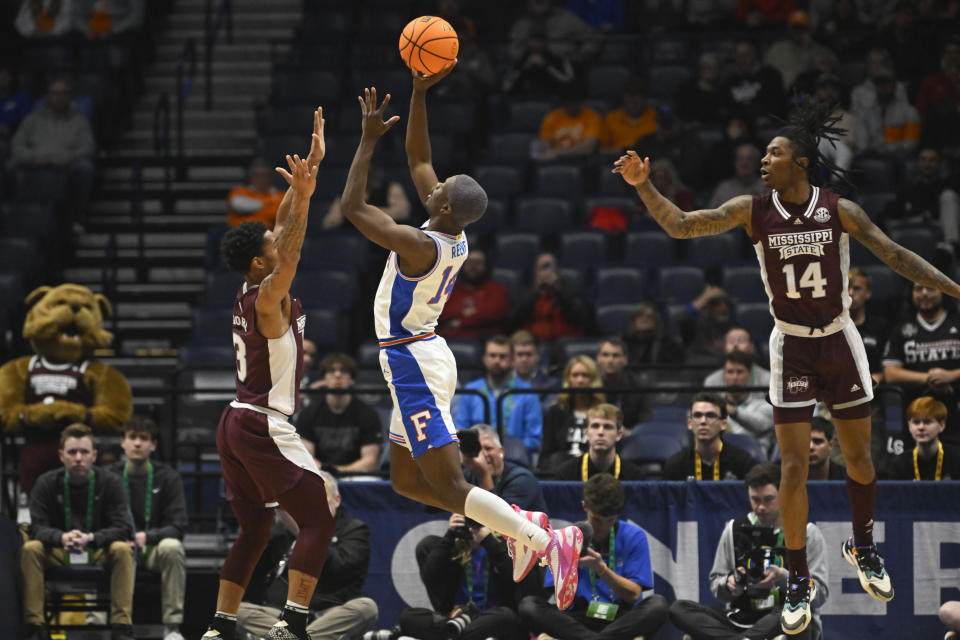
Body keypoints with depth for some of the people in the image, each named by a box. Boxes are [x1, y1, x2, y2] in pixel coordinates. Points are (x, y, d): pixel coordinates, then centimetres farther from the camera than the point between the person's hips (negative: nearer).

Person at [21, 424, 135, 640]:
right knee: (30, 549, -29)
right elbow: (37, 527, -11)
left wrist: (90, 538, -32)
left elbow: (123, 529, -13)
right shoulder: (47, 483, -4)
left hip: (99, 553, -1)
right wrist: (62, 537, -34)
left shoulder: (110, 483, -6)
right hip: (58, 555, 1)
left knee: (122, 549, -32)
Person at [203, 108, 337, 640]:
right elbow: (290, 255, -34)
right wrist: (303, 196, -44)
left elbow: (282, 230, 16)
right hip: (264, 426, -9)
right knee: (318, 521, -7)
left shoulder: (252, 290, 9)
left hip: (236, 422, 9)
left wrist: (310, 165, 15)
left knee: (253, 530, 14)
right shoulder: (267, 297, -14)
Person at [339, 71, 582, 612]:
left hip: (414, 365, -9)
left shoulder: (420, 245, -23)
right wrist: (419, 95, 6)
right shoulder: (456, 237, 2)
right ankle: (520, 526, 13)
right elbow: (418, 160, 12)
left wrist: (370, 138, -13)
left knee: (450, 487, -11)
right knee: (406, 481, 17)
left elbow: (352, 206, -18)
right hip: (427, 356, 9)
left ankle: (548, 542, -19)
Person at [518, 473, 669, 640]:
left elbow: (633, 595, -4)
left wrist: (601, 569, -19)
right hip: (580, 621, 1)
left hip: (623, 620, -1)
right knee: (528, 605, -25)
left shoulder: (634, 537, 3)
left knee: (657, 604, -32)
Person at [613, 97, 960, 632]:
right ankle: (800, 581, 4)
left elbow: (897, 256, -5)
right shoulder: (753, 211, -8)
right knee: (795, 466, -5)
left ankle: (864, 547, 36)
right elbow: (681, 226, -11)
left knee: (859, 456, 11)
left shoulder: (840, 211, -9)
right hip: (792, 347, -1)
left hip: (840, 343, 1)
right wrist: (644, 187, -24)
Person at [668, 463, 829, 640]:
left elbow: (819, 595, -5)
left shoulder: (806, 532, 2)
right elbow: (715, 584, 14)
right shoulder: (735, 529, 12)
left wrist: (783, 577, -21)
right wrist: (729, 584, -10)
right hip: (741, 622, 4)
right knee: (678, 609, -19)